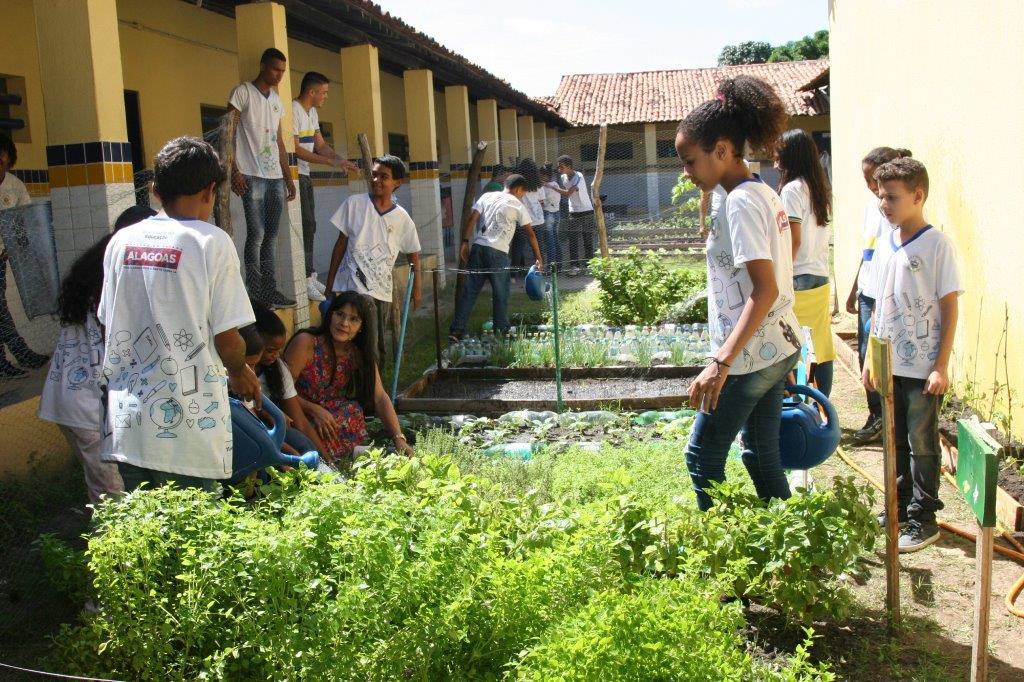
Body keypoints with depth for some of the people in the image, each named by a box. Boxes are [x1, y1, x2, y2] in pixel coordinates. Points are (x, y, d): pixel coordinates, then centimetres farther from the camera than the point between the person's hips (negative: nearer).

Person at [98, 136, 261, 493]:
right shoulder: (210, 241, -9)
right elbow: (227, 340, -10)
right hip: (188, 432, -5)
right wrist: (240, 372, 11)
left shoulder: (121, 241, 6)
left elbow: (108, 329, 13)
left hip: (128, 426, 5)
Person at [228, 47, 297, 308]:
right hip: (252, 176, -7)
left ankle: (270, 290, 10)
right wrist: (234, 171, -14)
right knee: (256, 235, -8)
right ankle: (255, 294, -4)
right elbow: (229, 134, -6)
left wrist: (288, 177, 17)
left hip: (275, 177, 7)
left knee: (271, 235, 6)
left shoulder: (276, 100, 19)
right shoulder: (243, 93, -2)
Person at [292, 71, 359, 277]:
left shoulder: (312, 112, 15)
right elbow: (295, 149, -20)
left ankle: (308, 275, 15)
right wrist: (331, 162, -21)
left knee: (309, 226, 10)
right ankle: (306, 277, -10)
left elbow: (320, 145, 14)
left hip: (305, 175, 10)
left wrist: (343, 161, -2)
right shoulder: (293, 110, -16)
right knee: (305, 225, -12)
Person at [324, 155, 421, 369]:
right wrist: (329, 283, 5)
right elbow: (341, 243, 5)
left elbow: (413, 254, 16)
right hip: (352, 287, -3)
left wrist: (417, 287, 10)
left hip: (382, 292, 3)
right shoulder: (354, 203, 1)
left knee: (378, 350, 8)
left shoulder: (402, 218, 4)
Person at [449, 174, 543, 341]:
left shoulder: (487, 196, 15)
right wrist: (539, 258, 11)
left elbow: (471, 219, 6)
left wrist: (465, 243, 7)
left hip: (478, 247, 4)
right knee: (500, 293, 10)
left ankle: (456, 330, 5)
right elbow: (530, 234, 6)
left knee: (469, 291, 6)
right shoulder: (517, 205, 5)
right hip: (498, 252, -4)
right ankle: (501, 329, 17)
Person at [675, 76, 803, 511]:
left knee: (703, 456, 3)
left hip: (749, 356, -10)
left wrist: (721, 362, -31)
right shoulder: (765, 194, 11)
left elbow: (765, 290, -26)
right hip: (780, 347, 10)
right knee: (762, 455, 17)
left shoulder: (741, 202, -18)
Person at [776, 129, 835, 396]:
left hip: (799, 281, -8)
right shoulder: (820, 188, 12)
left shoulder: (792, 189, -11)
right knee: (821, 349, 10)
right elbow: (823, 238, 13)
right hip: (821, 278, 8)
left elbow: (794, 241, -16)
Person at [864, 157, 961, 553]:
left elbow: (950, 307, -11)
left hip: (923, 368, -6)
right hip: (890, 364, 6)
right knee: (895, 442, 16)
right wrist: (871, 356, 13)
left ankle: (923, 520, 15)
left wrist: (942, 366, -14)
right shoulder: (885, 243, 7)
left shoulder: (937, 245, -12)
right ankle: (899, 508, 30)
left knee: (922, 445, 4)